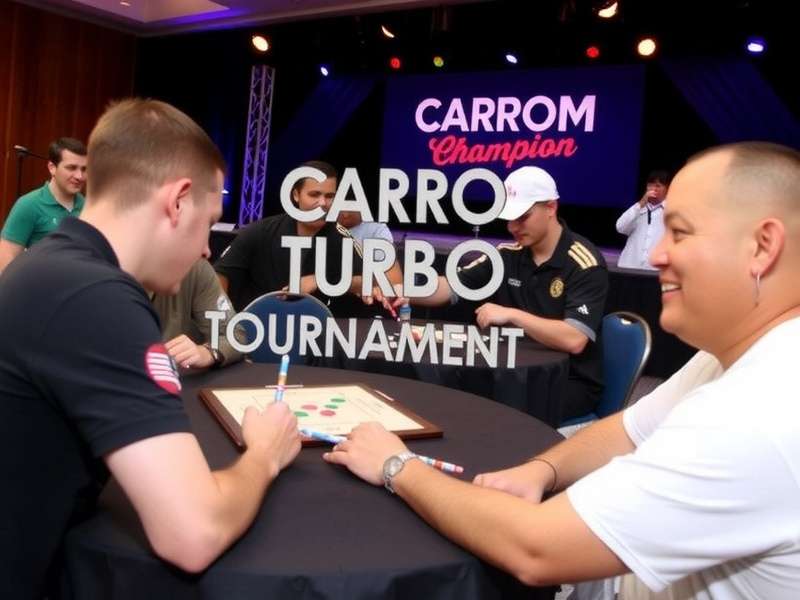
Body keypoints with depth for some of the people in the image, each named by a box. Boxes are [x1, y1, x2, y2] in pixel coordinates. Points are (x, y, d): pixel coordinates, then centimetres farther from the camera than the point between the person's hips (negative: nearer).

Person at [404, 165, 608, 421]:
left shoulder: (584, 263, -16)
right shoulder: (507, 255, 2)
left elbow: (574, 340, -28)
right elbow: (451, 287, 1)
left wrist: (511, 315, -28)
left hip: (571, 381, -5)